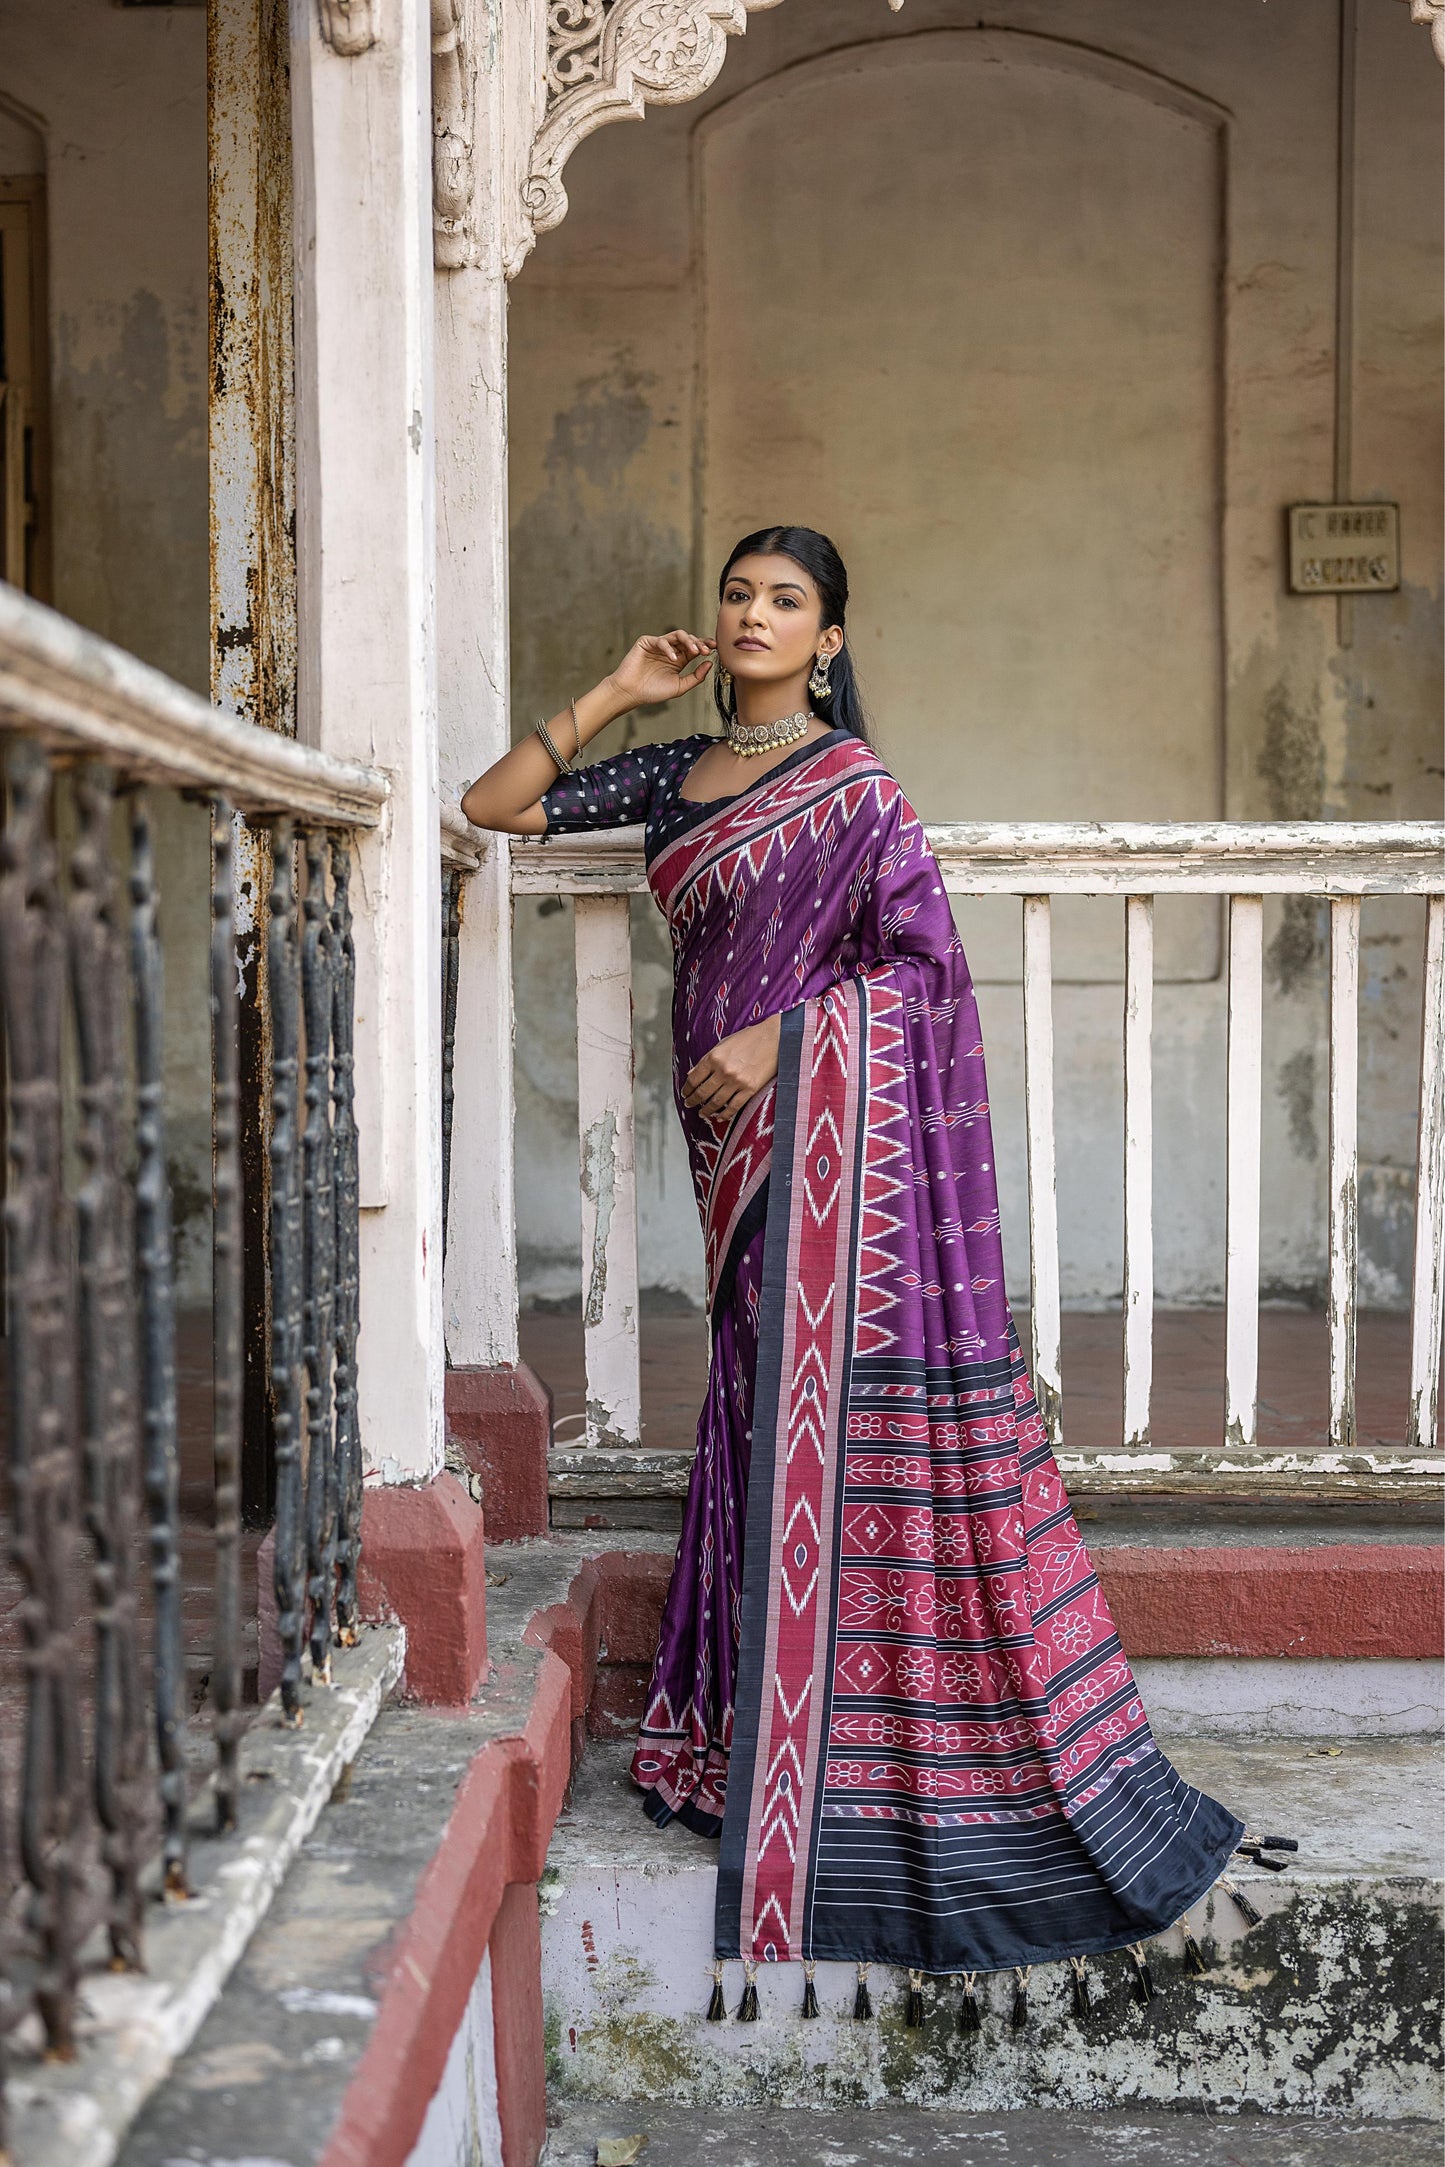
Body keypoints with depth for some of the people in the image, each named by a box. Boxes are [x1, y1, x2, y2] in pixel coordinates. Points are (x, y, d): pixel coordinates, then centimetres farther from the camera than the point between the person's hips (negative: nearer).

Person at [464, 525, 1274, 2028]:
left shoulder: (850, 784, -3)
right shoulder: (676, 776, 15)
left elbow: (923, 956, -7)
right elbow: (494, 806, 15)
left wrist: (778, 1034, -16)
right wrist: (618, 694, 8)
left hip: (836, 1117, -6)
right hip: (742, 1137, 7)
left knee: (838, 1401, -8)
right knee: (767, 1400, 8)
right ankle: (752, 1730, 15)